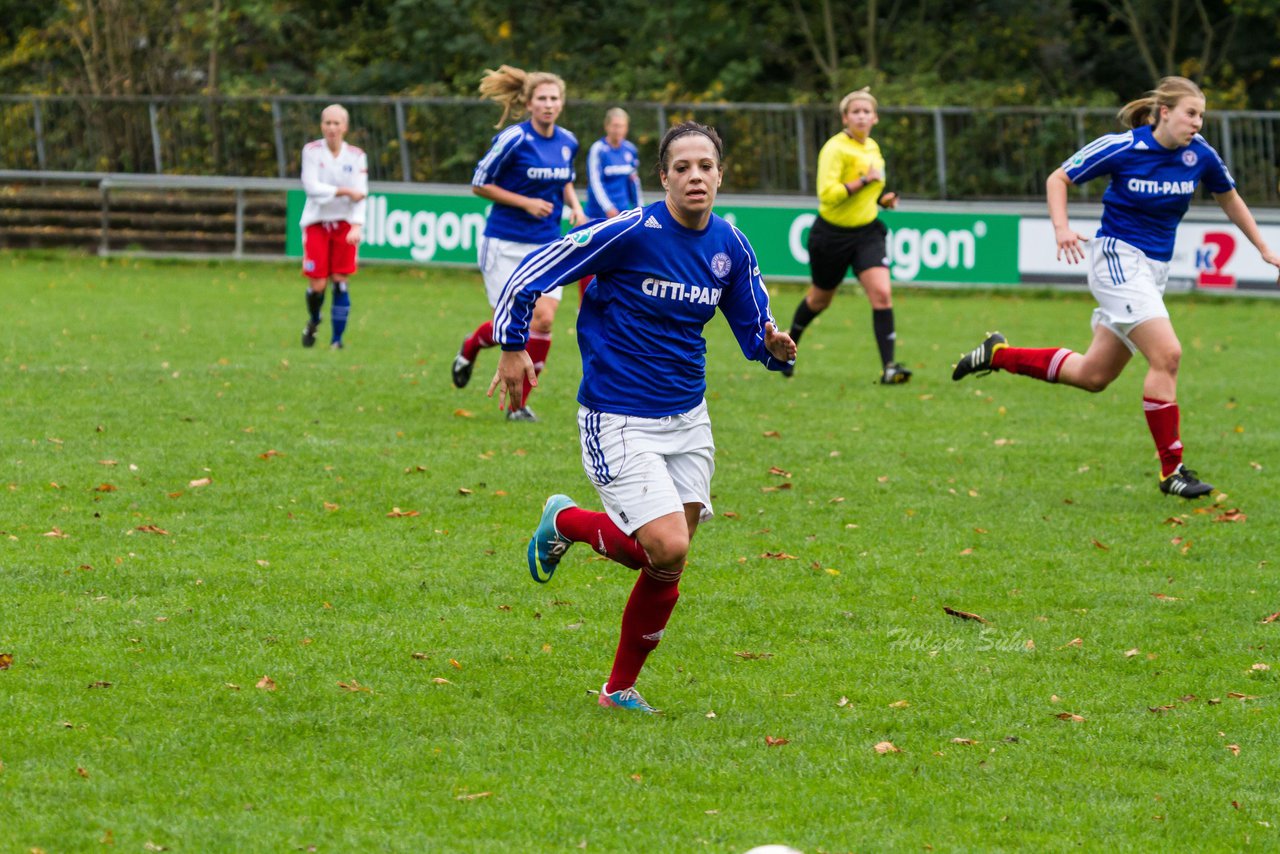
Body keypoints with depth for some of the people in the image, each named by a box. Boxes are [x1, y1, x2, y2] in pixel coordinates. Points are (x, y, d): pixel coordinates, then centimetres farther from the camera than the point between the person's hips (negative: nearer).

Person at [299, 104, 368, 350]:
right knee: (317, 285, -4)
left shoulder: (356, 156, -1)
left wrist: (357, 226, -19)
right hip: (316, 222, -1)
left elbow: (360, 195, -7)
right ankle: (313, 322, 27)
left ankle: (337, 338, 3)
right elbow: (311, 187, -14)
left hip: (345, 224, 1)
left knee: (340, 282, -5)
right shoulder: (312, 151, -4)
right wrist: (345, 192, -17)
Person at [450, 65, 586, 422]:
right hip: (506, 243, -5)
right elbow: (480, 184, -9)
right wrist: (526, 202, -16)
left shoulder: (567, 142, 4)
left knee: (543, 319, -9)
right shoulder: (513, 140, -15)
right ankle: (470, 348, 34)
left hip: (547, 245, 5)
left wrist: (575, 206, 2)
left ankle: (520, 403, 3)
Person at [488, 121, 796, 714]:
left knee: (667, 568, 5)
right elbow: (530, 272, -10)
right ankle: (566, 522, 10)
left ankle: (621, 688, 25)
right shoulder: (630, 233, -17)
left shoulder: (730, 248, 1)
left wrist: (776, 348, -12)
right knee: (668, 549, -18)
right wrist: (513, 348, -8)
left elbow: (754, 330, 11)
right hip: (618, 420, -6)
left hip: (687, 420, 6)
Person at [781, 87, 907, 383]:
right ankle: (789, 343, 44)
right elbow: (827, 193, -27)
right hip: (832, 234, -5)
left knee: (881, 293, -15)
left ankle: (888, 367, -17)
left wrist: (883, 198, 7)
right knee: (820, 298, 15)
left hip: (867, 231, 5)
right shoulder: (835, 149, -16)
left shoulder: (872, 147, 7)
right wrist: (863, 181, -29)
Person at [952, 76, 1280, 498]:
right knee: (1166, 353, -21)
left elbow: (1229, 199, 17)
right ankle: (1171, 470, -14)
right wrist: (1061, 227, -20)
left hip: (1154, 269, 7)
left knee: (1092, 374, 11)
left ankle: (999, 355, 30)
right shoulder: (1122, 148, -15)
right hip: (1118, 257, -7)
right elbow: (1058, 179, -4)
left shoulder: (1199, 154, -2)